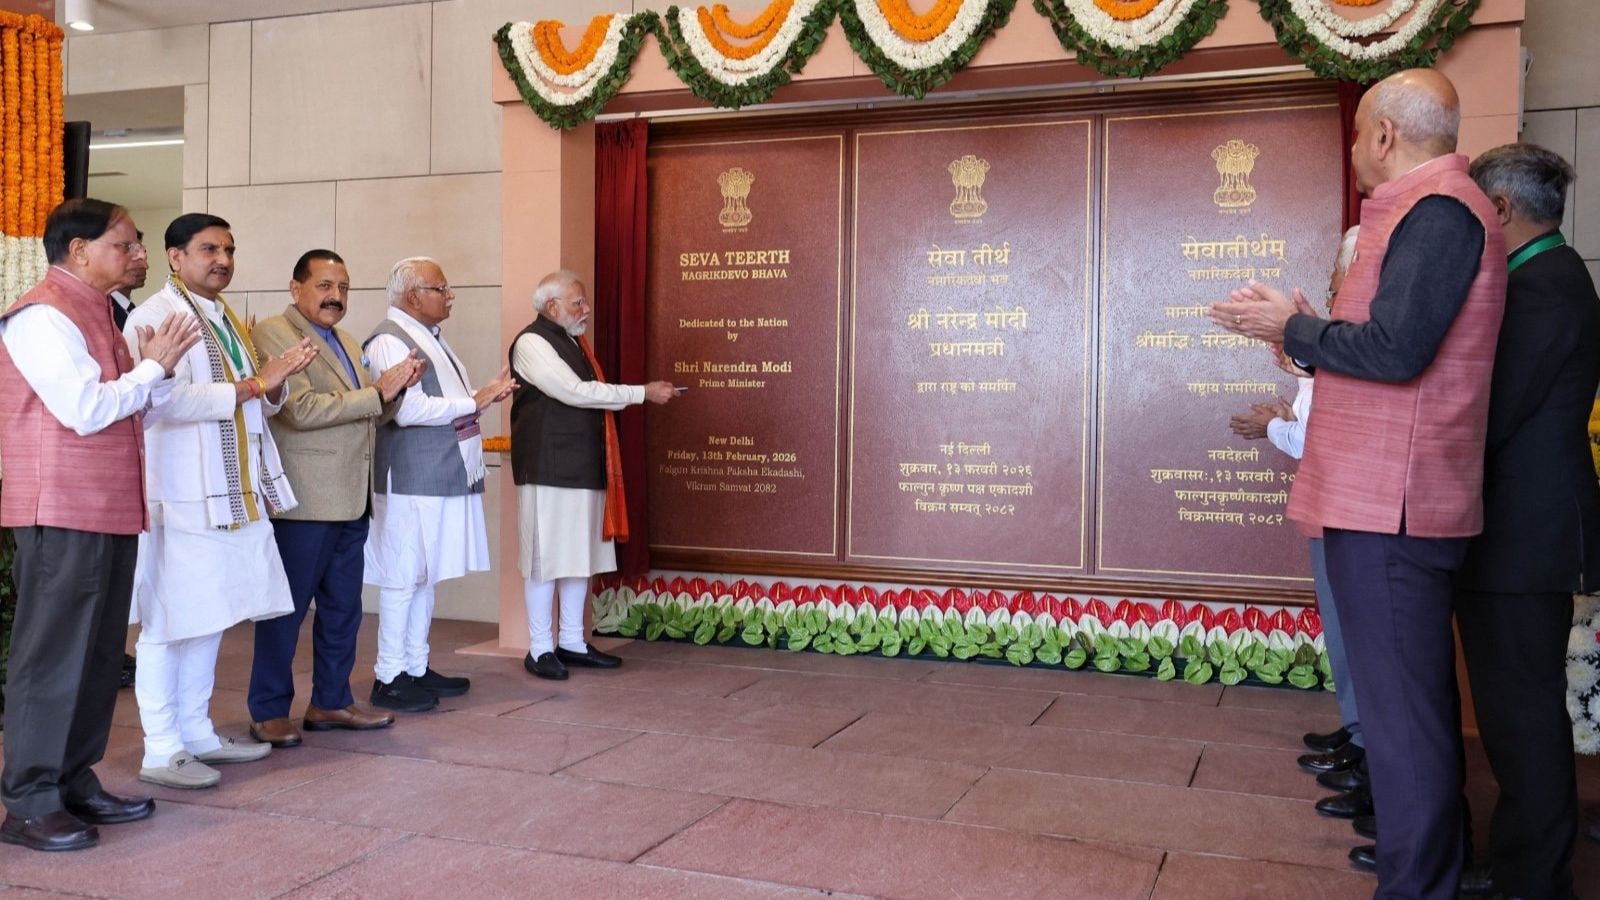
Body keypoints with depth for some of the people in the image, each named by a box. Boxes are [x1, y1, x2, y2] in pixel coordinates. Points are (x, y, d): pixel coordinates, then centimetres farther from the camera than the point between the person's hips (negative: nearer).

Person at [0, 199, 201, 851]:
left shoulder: (93, 313, 18)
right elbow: (86, 410, -20)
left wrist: (150, 367, 4)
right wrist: (153, 367, -8)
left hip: (110, 510, 10)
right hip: (63, 512, -10)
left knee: (98, 653, 13)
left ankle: (75, 783, 22)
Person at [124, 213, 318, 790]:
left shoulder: (224, 319, 18)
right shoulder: (157, 316, -10)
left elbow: (256, 407, 21)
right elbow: (166, 398, -22)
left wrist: (274, 383, 0)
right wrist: (251, 385, -18)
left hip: (231, 495, 9)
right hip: (182, 497, -9)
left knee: (210, 619, 14)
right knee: (170, 624, -2)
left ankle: (197, 733, 24)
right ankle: (161, 752, 6)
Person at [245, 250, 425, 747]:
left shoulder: (347, 343, 18)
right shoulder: (273, 334, -8)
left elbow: (366, 416, 20)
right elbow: (301, 409, -19)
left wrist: (396, 388, 0)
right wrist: (376, 393, -17)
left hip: (351, 500, 8)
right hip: (304, 501, -8)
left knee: (343, 608, 14)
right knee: (287, 609, 1)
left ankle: (331, 701, 26)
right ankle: (268, 713, 12)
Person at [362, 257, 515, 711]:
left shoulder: (430, 337, 17)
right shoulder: (389, 341, -12)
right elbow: (408, 409, -23)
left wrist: (485, 393, 7)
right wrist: (474, 402, -17)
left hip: (444, 477, 9)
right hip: (411, 480, -9)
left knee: (424, 575, 14)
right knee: (403, 577, -3)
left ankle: (416, 667, 22)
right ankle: (389, 677, 5)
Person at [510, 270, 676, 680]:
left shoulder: (572, 340, 16)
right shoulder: (532, 343, -11)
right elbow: (576, 392, -19)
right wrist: (642, 393, -16)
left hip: (585, 468, 9)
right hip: (549, 469, -9)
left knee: (581, 556, 12)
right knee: (546, 557, -2)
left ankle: (572, 642, 21)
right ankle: (540, 648, 8)